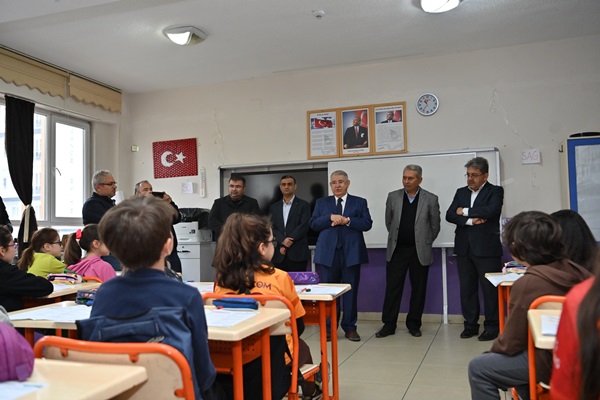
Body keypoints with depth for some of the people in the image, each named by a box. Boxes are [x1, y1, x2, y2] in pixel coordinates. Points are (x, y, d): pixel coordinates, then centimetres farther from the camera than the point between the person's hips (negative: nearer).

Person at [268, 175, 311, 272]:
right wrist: (283, 241, -12)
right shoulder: (274, 207, 16)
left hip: (298, 254, -3)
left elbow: (304, 226, -6)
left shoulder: (303, 205, 4)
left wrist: (287, 243, -11)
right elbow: (271, 228, 7)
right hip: (279, 254, 3)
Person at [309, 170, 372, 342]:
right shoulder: (322, 202, 13)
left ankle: (350, 327, 15)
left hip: (351, 253, -1)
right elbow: (313, 224, 3)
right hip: (327, 253, 1)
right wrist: (330, 217, -12)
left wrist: (346, 220, -13)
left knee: (350, 291, 4)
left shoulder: (360, 202, 9)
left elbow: (367, 224, -2)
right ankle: (328, 327, 13)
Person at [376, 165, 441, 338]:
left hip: (420, 252, -1)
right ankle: (389, 324, 10)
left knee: (418, 289, 7)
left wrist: (425, 243, 9)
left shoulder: (431, 199, -2)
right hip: (396, 250, 1)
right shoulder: (393, 197, 3)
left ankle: (414, 324, 20)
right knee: (392, 288, 2)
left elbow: (435, 226, 5)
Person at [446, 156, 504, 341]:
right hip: (464, 249, 5)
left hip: (486, 248, -4)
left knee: (490, 288, 1)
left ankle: (491, 326, 13)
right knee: (467, 288, 9)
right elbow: (450, 215, 1)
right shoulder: (461, 192, 13)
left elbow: (490, 211, -19)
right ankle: (470, 324, 19)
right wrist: (470, 220, -14)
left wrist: (465, 211, -9)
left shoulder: (495, 191, 0)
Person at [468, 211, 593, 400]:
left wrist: (492, 350, 8)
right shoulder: (579, 271, -5)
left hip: (553, 363, -8)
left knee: (477, 368, 3)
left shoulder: (527, 284, -24)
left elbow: (510, 344, -14)